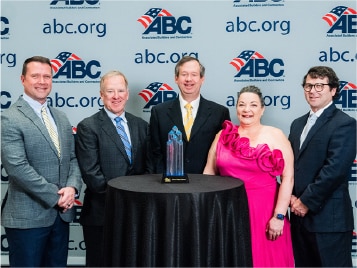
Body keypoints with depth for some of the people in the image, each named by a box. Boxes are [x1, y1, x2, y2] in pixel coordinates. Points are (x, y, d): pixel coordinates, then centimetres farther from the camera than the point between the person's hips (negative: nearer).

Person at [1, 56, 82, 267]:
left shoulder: (61, 118, 14)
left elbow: (73, 158, 11)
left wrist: (72, 188, -8)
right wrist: (55, 196, -16)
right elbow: (17, 167, -18)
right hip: (27, 217, -6)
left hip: (62, 213, 7)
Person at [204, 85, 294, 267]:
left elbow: (288, 178, -9)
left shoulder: (275, 136, -4)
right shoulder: (223, 135, 6)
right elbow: (209, 173, 9)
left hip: (264, 212, -3)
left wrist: (279, 216, -14)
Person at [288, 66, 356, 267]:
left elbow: (335, 169, -19)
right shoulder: (298, 124, 16)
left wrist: (306, 202, -15)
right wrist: (291, 196, -2)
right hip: (300, 214, 7)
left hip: (329, 217, -7)